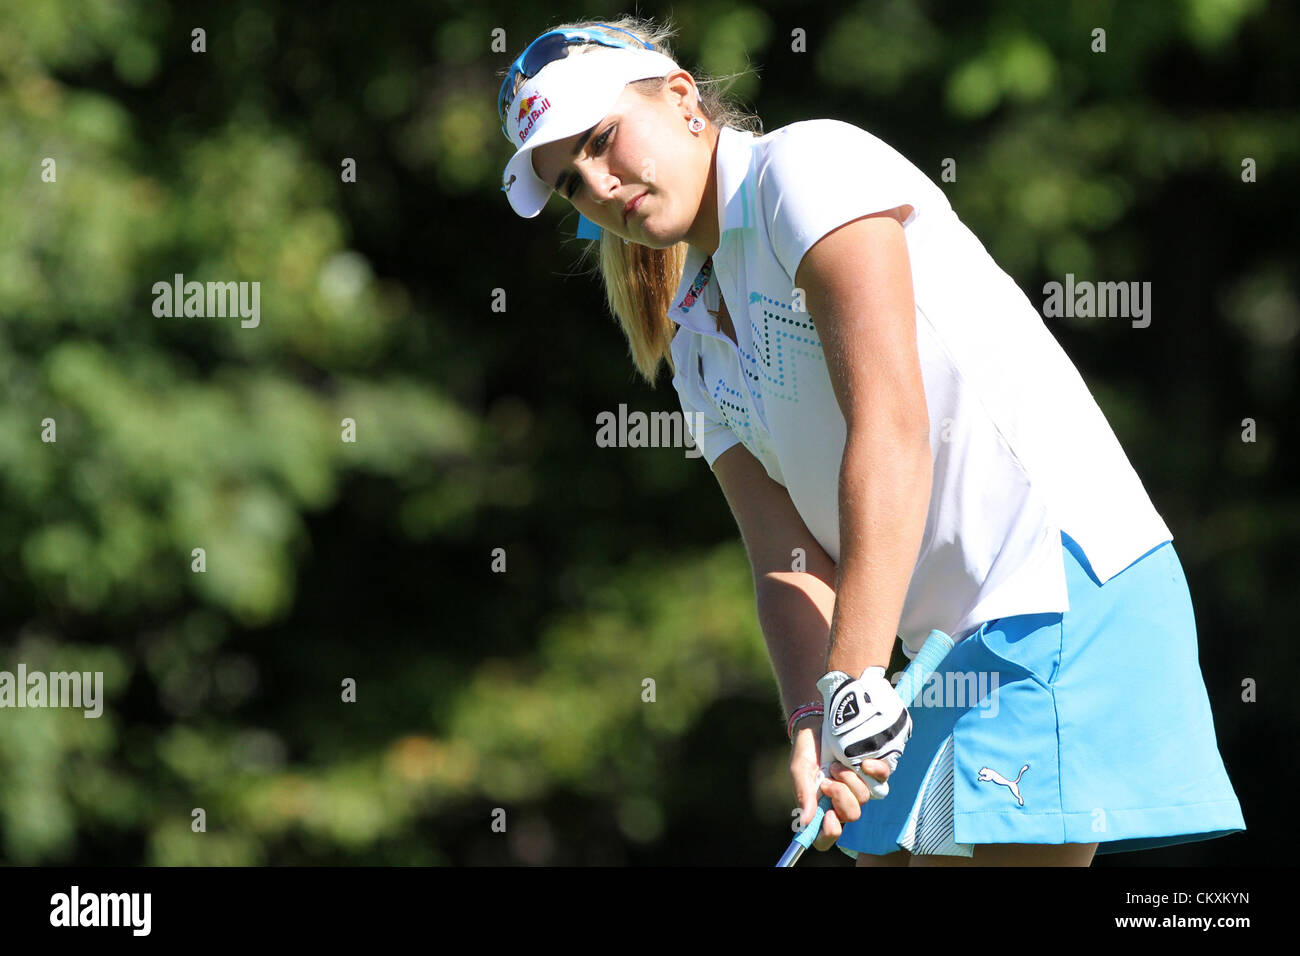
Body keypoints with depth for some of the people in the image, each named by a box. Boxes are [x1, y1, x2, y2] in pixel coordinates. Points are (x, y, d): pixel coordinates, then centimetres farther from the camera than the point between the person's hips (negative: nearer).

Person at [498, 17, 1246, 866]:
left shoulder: (807, 164, -9)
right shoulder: (697, 344, 17)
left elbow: (891, 424, -20)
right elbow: (789, 562, 6)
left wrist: (854, 685, -25)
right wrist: (812, 723, -14)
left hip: (1060, 599, -9)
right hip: (947, 652, 9)